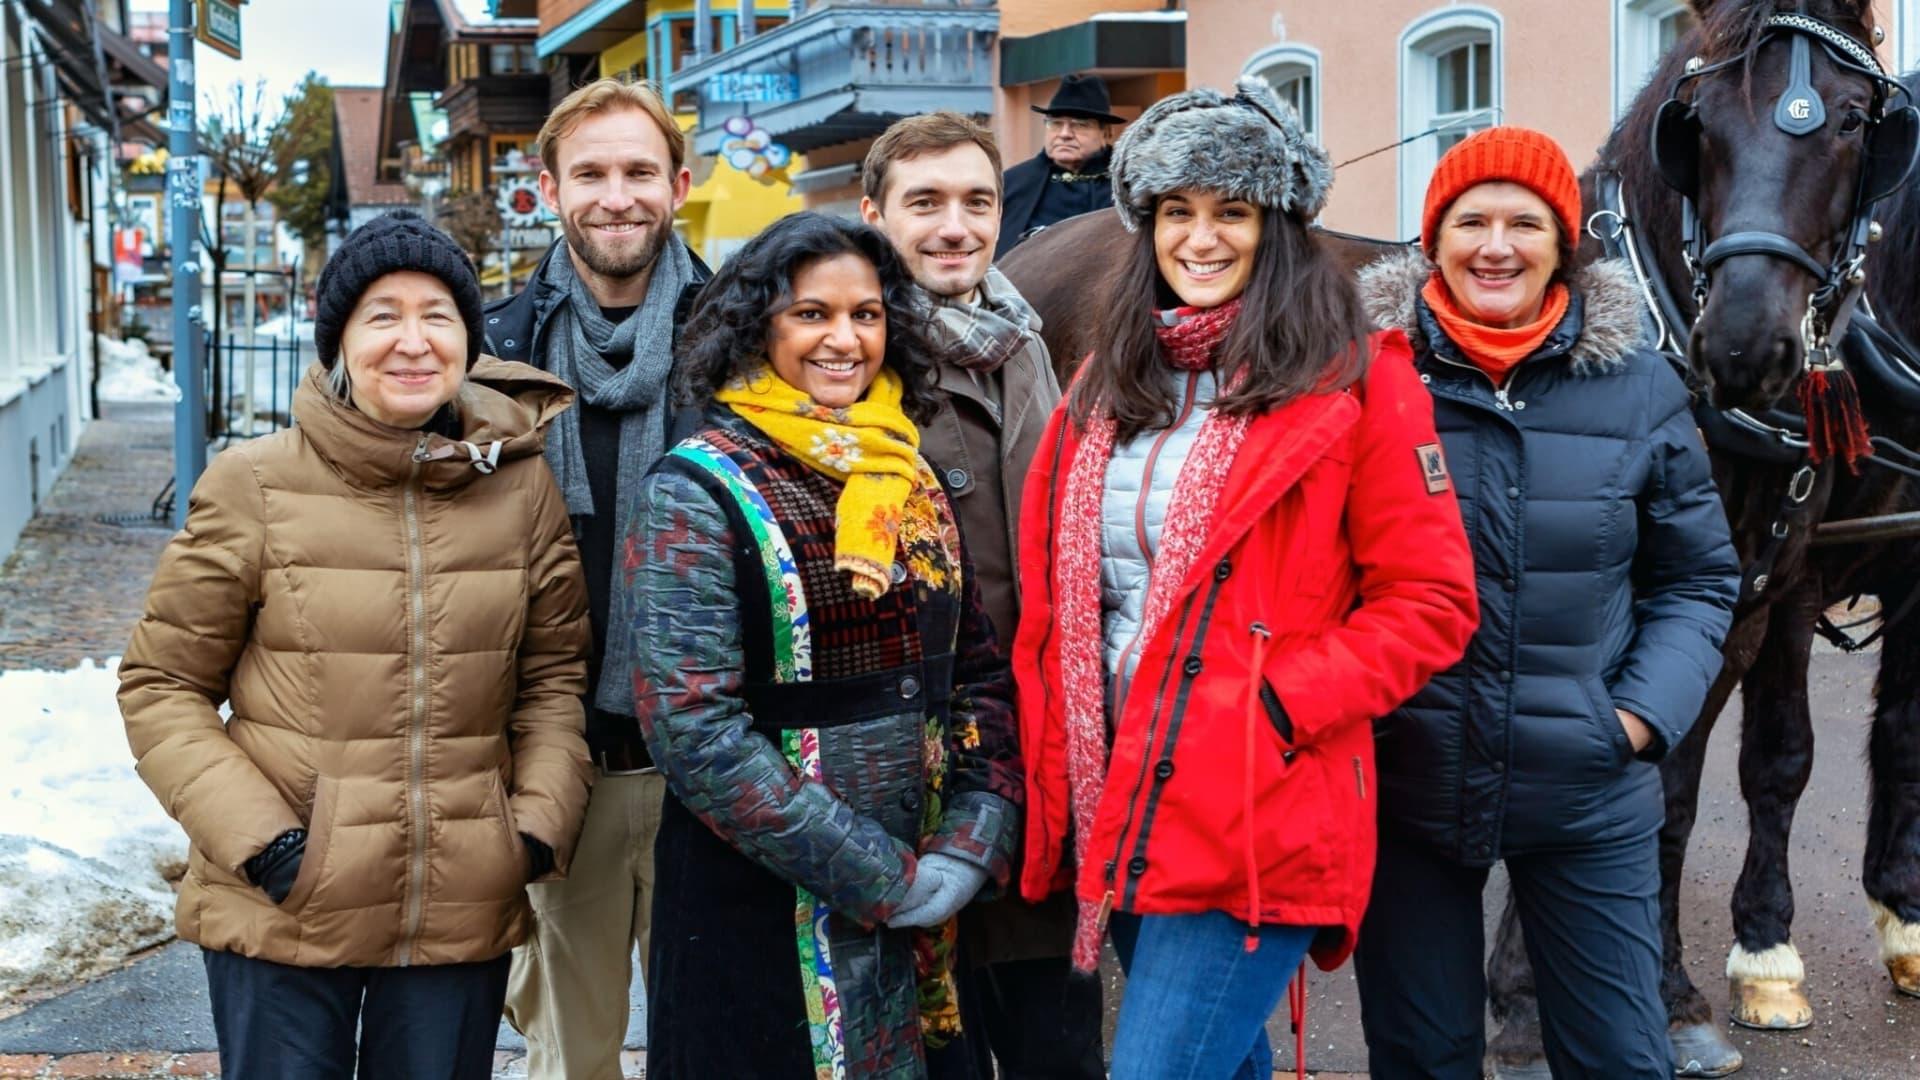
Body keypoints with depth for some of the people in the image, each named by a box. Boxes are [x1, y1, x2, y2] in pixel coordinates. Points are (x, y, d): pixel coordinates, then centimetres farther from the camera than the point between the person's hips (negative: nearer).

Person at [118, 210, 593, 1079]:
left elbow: (555, 672, 10)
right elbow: (160, 685, -1)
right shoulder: (254, 486, -7)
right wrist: (254, 836, -12)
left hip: (464, 914, 2)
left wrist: (539, 823, -3)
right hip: (284, 912, -2)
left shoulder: (522, 486, 0)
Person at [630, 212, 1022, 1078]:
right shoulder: (700, 492, -10)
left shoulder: (911, 478, 8)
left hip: (925, 904, 6)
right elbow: (693, 730, -17)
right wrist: (876, 876, -16)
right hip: (763, 912, -6)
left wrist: (972, 843, -5)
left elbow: (982, 676, 10)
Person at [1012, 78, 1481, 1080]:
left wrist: (1281, 704, -17)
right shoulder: (1106, 385, 12)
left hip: (1257, 815, -6)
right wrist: (1052, 768, 5)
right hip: (1115, 807, 6)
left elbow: (1429, 603, -6)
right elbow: (1050, 597, 15)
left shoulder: (1353, 380, -5)